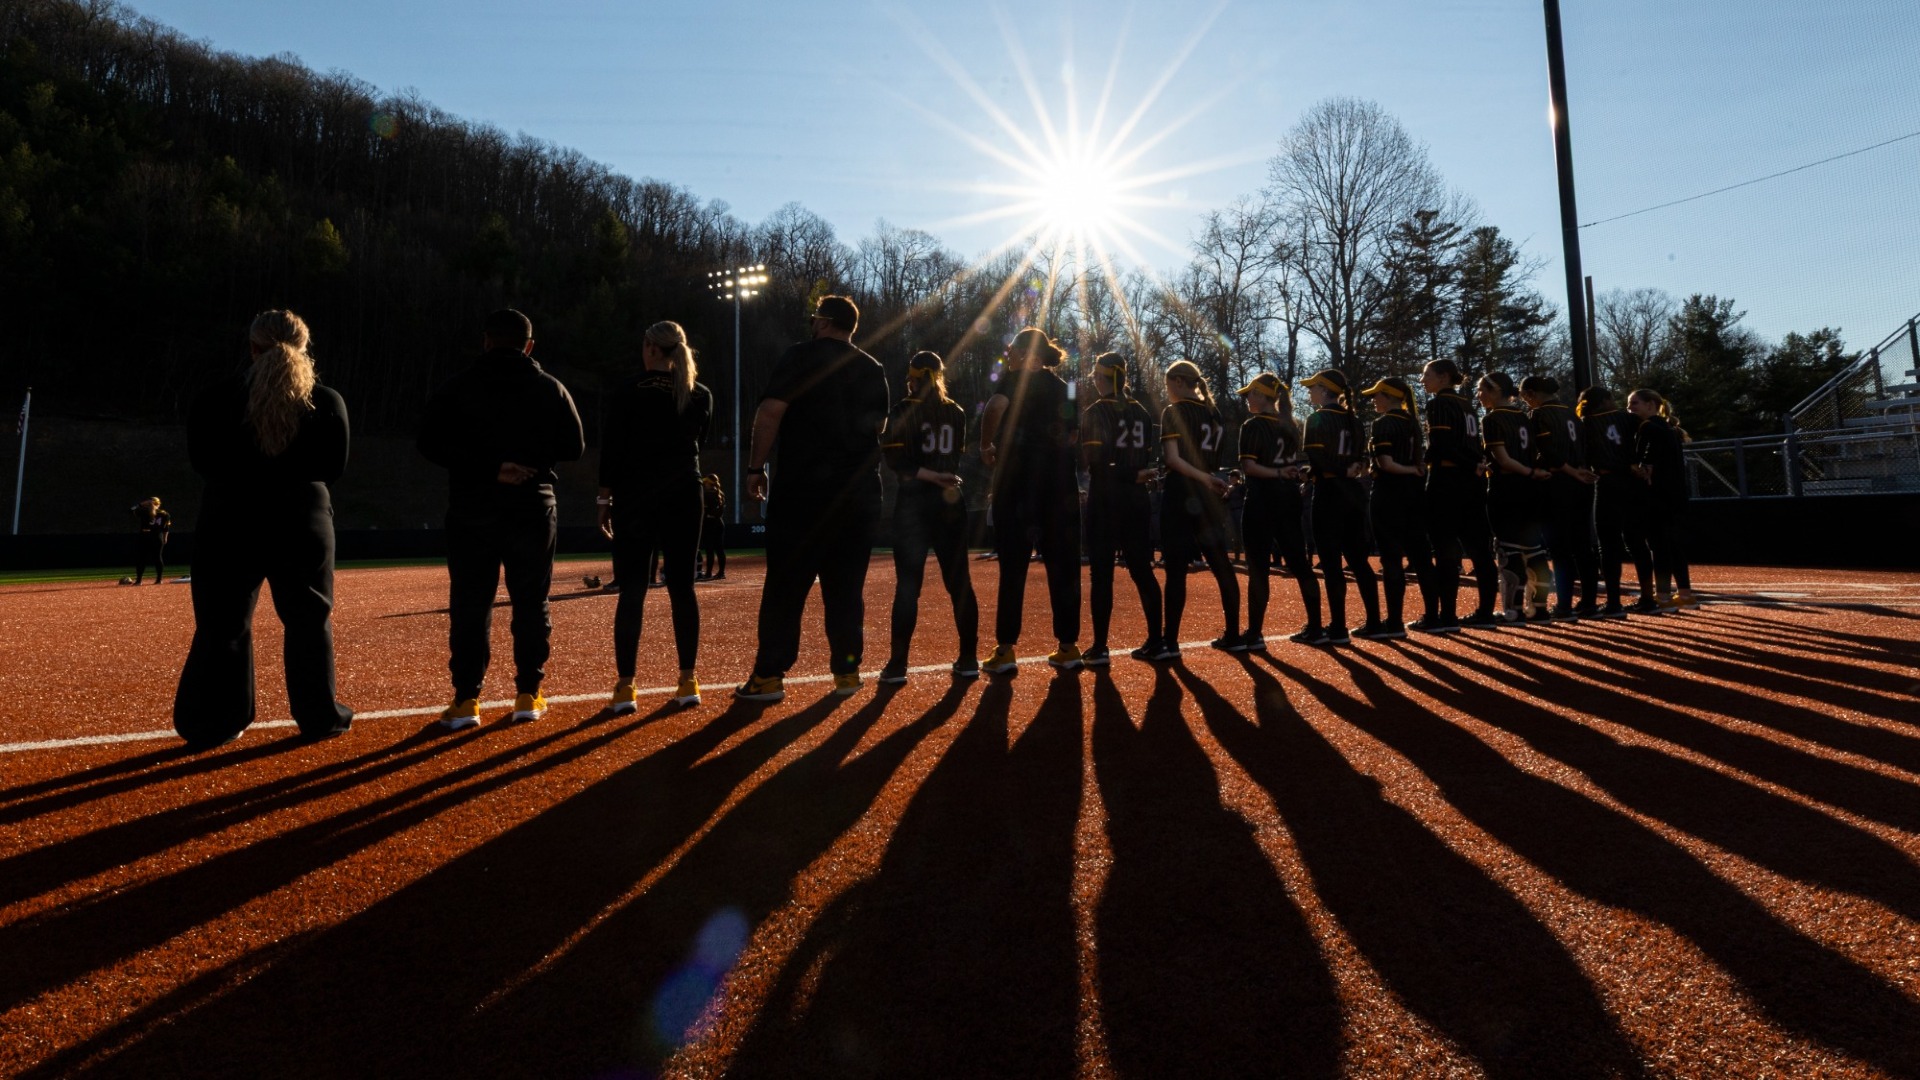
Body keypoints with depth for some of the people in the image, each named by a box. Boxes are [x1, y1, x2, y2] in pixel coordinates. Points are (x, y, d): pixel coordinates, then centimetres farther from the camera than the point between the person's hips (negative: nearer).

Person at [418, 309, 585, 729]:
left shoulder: (457, 387, 1)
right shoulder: (550, 389, 3)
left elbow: (431, 444, -9)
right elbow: (574, 448, 2)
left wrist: (488, 467, -11)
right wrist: (532, 456, 5)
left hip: (472, 509, -1)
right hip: (533, 508, 1)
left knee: (469, 605, 5)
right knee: (531, 603, 8)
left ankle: (466, 701, 5)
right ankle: (528, 695, 11)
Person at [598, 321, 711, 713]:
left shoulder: (630, 393, -4)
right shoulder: (701, 395, 5)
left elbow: (612, 449, -4)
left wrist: (605, 497, 3)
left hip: (635, 498, -3)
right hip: (685, 497, 3)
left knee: (632, 591, -1)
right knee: (682, 588, 6)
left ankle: (625, 688, -1)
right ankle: (688, 682, 7)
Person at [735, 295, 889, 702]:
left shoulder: (800, 357, -2)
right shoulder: (873, 370, 13)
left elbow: (771, 412, -11)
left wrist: (756, 468, -7)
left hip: (802, 488, -4)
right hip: (860, 492, 5)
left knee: (785, 585, -1)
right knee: (847, 587, 10)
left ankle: (769, 676, 0)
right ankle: (847, 671, 11)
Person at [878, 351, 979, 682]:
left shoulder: (904, 410, -4)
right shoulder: (956, 412, 10)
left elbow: (896, 461, -12)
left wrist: (930, 477, -11)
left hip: (914, 502, -4)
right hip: (951, 502, 4)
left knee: (908, 583, -4)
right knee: (959, 582, 8)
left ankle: (898, 665, -3)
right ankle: (969, 660, 12)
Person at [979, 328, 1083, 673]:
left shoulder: (1017, 378, 0)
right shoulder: (1064, 387, 18)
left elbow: (995, 407, -21)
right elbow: (1074, 436, 16)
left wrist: (987, 445, -8)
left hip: (1019, 478, -5)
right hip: (1061, 481, 5)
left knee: (1013, 565, -3)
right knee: (1063, 565, 7)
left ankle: (1005, 651, -2)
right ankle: (1068, 647, 10)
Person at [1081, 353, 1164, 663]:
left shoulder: (1097, 411, -7)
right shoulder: (1141, 412, 12)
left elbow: (1094, 459, -15)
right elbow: (1147, 457, 7)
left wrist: (1125, 474, -1)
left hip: (1106, 497, -6)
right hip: (1136, 497, 6)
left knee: (1101, 573, -3)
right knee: (1141, 569, 10)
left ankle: (1099, 648, -3)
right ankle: (1156, 640, 11)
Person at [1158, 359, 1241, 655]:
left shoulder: (1174, 412, -6)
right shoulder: (1214, 413, 14)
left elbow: (1173, 458, -18)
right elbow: (1217, 458, 14)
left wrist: (1204, 478, -19)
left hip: (1182, 496, -7)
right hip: (1211, 498, 7)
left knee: (1176, 569, -6)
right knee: (1221, 566, 9)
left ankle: (1170, 642, -5)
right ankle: (1233, 636, 14)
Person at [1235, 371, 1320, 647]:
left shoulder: (1253, 426, -8)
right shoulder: (1291, 425, 11)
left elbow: (1248, 466, -18)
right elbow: (1297, 464, 13)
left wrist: (1276, 474, -16)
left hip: (1263, 501, -7)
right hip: (1290, 499, 7)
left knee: (1259, 568, -3)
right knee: (1299, 564, 10)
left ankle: (1255, 634, -1)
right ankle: (1315, 629, 14)